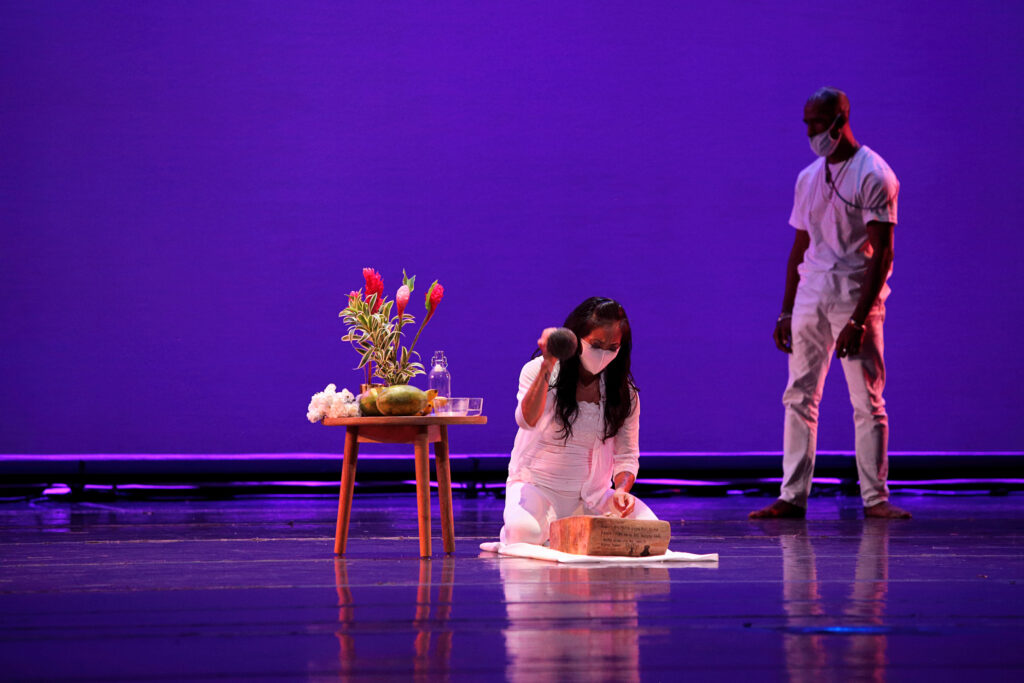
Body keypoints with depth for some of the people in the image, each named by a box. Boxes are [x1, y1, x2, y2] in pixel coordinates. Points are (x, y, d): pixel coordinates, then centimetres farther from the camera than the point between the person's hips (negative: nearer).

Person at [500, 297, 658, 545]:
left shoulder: (624, 393, 1)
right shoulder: (538, 371, -8)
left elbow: (626, 455, 4)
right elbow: (527, 420, -27)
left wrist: (622, 488, -19)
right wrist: (547, 366, -40)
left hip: (592, 495, 3)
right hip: (537, 485, -3)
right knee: (524, 531, -37)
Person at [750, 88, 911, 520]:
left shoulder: (873, 176, -7)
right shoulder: (808, 178, 14)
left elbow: (882, 253, -12)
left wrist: (859, 319, -19)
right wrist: (786, 312, 13)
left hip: (856, 296, -6)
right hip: (811, 294, 6)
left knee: (867, 401, -3)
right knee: (799, 398, 2)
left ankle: (875, 497, 2)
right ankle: (792, 497, 2)